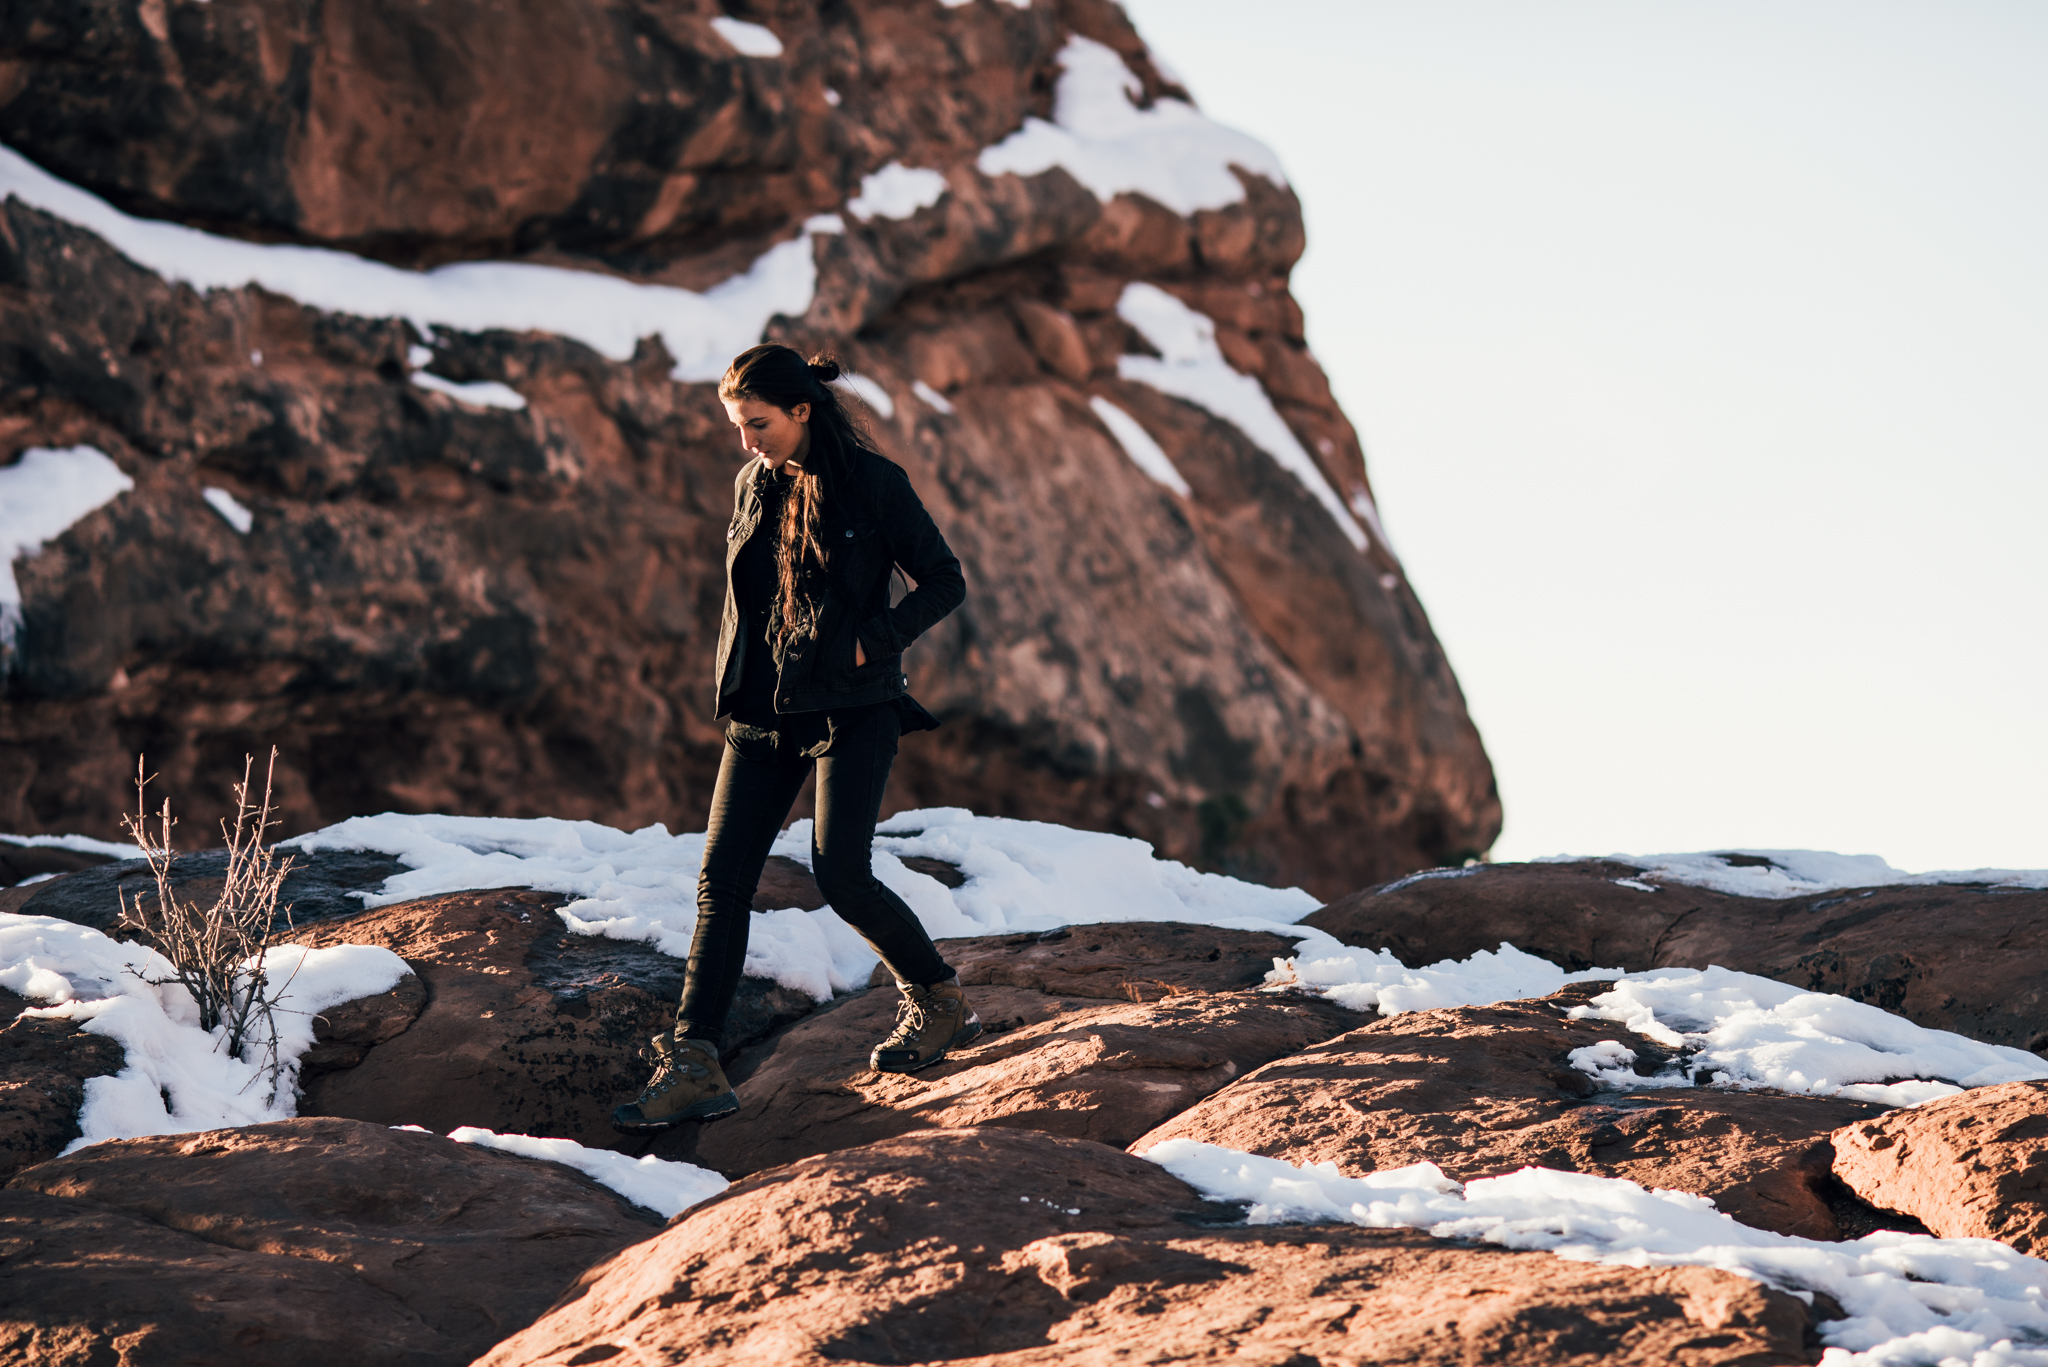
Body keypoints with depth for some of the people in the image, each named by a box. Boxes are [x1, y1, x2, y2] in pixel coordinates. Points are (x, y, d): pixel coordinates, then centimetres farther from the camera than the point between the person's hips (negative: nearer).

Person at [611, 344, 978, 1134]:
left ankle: (938, 1001, 13)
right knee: (721, 879, -5)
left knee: (840, 874, -14)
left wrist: (873, 640, -15)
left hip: (849, 708, -6)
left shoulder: (872, 483, -7)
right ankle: (693, 1067, -8)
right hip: (763, 712, 6)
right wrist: (731, 685, 12)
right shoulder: (755, 485, 11)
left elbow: (944, 582, -3)